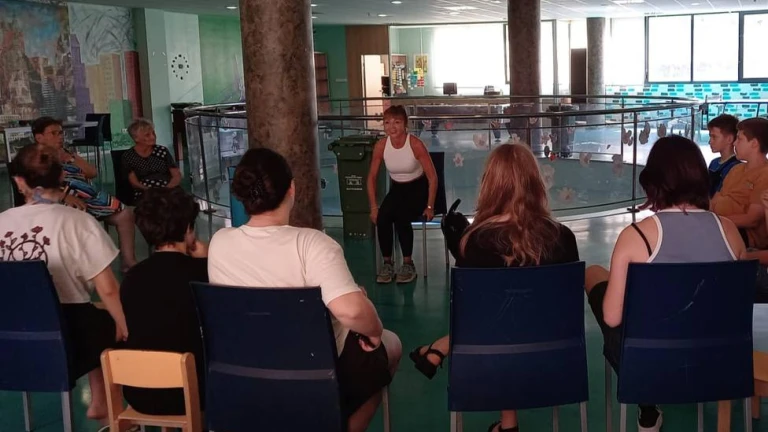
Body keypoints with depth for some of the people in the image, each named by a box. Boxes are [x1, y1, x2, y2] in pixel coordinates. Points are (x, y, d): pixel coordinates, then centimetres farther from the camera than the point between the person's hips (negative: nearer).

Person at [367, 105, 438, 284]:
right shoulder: (381, 145, -10)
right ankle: (387, 263, -11)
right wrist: (373, 207, -6)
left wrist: (430, 206, -19)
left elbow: (432, 177, -17)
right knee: (382, 217, -26)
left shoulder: (416, 144, -22)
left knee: (401, 217, -31)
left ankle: (408, 264, -13)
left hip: (418, 189, -3)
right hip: (397, 189, 4)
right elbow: (372, 177, 0)